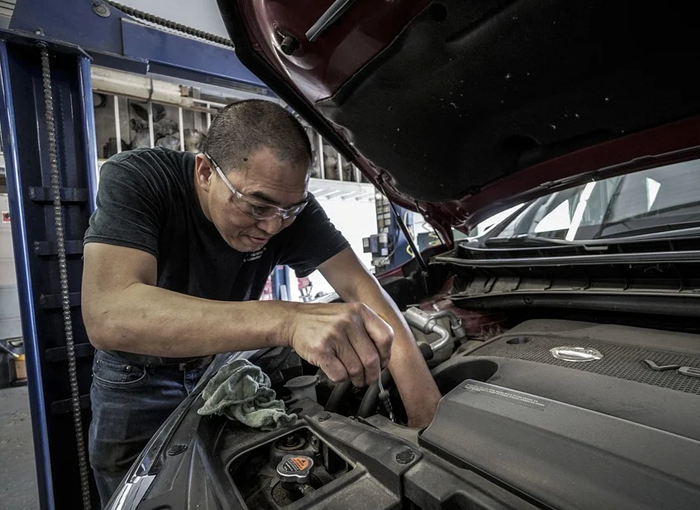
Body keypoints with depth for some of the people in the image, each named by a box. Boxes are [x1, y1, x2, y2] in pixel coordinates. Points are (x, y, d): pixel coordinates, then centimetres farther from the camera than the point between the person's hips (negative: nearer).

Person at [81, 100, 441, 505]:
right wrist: (287, 319, -58)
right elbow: (108, 317, -45)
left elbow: (359, 284, -26)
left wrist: (427, 410, -36)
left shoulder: (286, 201, -22)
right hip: (137, 378, -1)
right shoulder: (134, 179, -31)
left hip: (222, 362, 2)